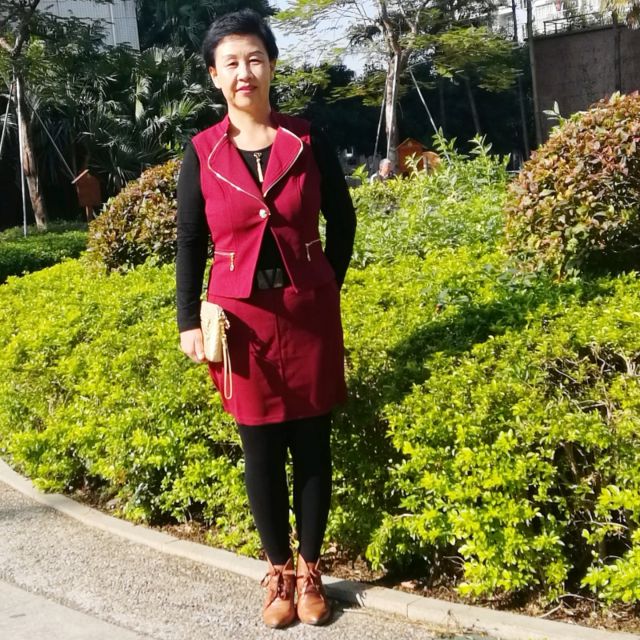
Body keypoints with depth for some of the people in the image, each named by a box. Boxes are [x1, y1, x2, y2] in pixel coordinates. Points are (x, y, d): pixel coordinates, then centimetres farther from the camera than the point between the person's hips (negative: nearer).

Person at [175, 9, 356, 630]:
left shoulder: (307, 140, -2)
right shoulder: (202, 152, -2)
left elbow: (342, 220, 7)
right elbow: (189, 242, 2)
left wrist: (325, 290, 6)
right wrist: (189, 322, -1)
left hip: (309, 312, 0)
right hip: (242, 316, 0)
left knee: (311, 442, 8)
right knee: (261, 447, 8)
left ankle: (309, 570, 25)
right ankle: (278, 572, 25)